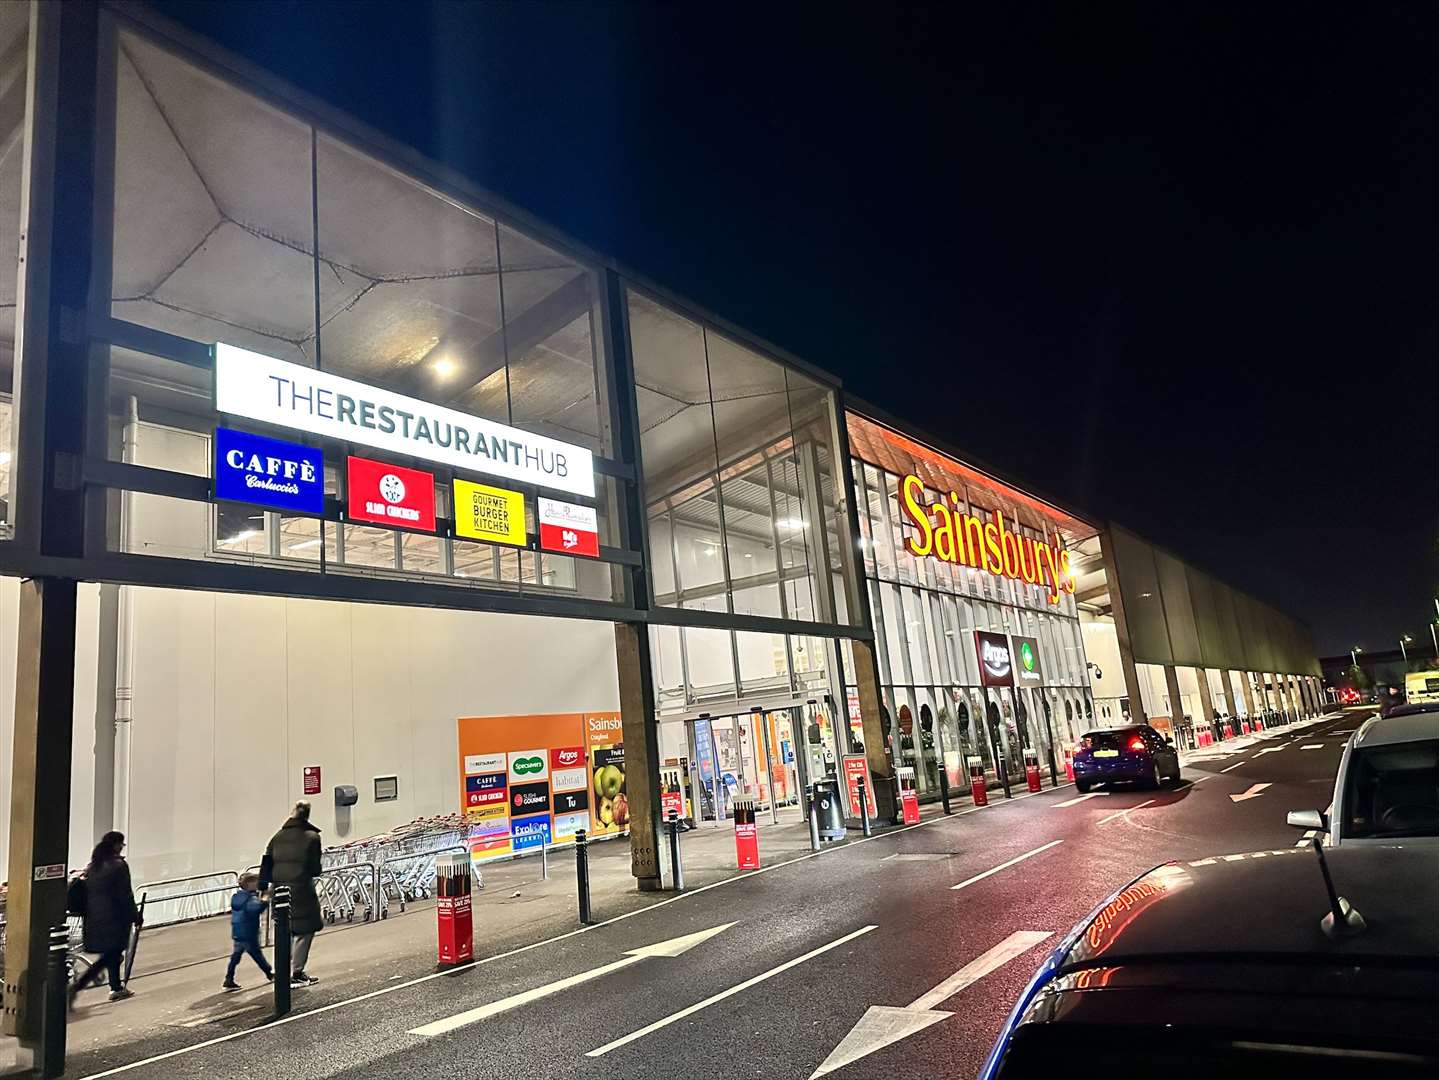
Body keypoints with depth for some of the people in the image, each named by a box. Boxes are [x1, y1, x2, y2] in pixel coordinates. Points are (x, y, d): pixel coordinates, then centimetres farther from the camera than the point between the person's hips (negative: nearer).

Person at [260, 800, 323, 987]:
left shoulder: (277, 837, 8)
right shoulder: (312, 837, -6)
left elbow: (266, 865, 7)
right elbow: (315, 869, -7)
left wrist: (264, 889, 12)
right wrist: (319, 870, 15)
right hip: (301, 891, -6)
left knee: (286, 932, 18)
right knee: (304, 931, 4)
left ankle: (285, 971, 22)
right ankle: (296, 973, 3)